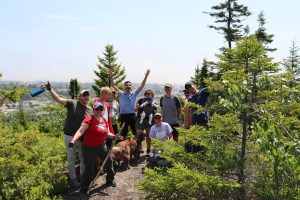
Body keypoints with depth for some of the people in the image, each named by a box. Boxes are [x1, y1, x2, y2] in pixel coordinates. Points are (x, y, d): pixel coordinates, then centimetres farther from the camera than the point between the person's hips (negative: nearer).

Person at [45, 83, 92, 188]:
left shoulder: (90, 110, 1)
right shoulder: (72, 103, -9)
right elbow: (58, 99, -19)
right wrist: (50, 89, -31)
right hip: (70, 136, -3)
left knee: (84, 159, 15)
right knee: (71, 160, 11)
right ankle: (73, 179, 28)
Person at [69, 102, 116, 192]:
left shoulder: (104, 120, 6)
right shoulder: (89, 119, -16)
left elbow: (107, 133, 18)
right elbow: (80, 131, -26)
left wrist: (114, 136, 0)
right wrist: (73, 141, -39)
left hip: (101, 146, 7)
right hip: (89, 147, -7)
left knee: (109, 161, 18)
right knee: (89, 167, 1)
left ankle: (110, 180, 42)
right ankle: (84, 186, 23)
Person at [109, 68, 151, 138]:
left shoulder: (134, 93, 3)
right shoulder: (121, 94, 0)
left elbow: (142, 86, -2)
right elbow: (114, 86, -6)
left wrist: (146, 76, -10)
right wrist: (111, 77, -16)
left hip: (132, 115, 1)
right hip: (123, 115, -1)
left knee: (136, 132, 9)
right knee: (123, 133, 9)